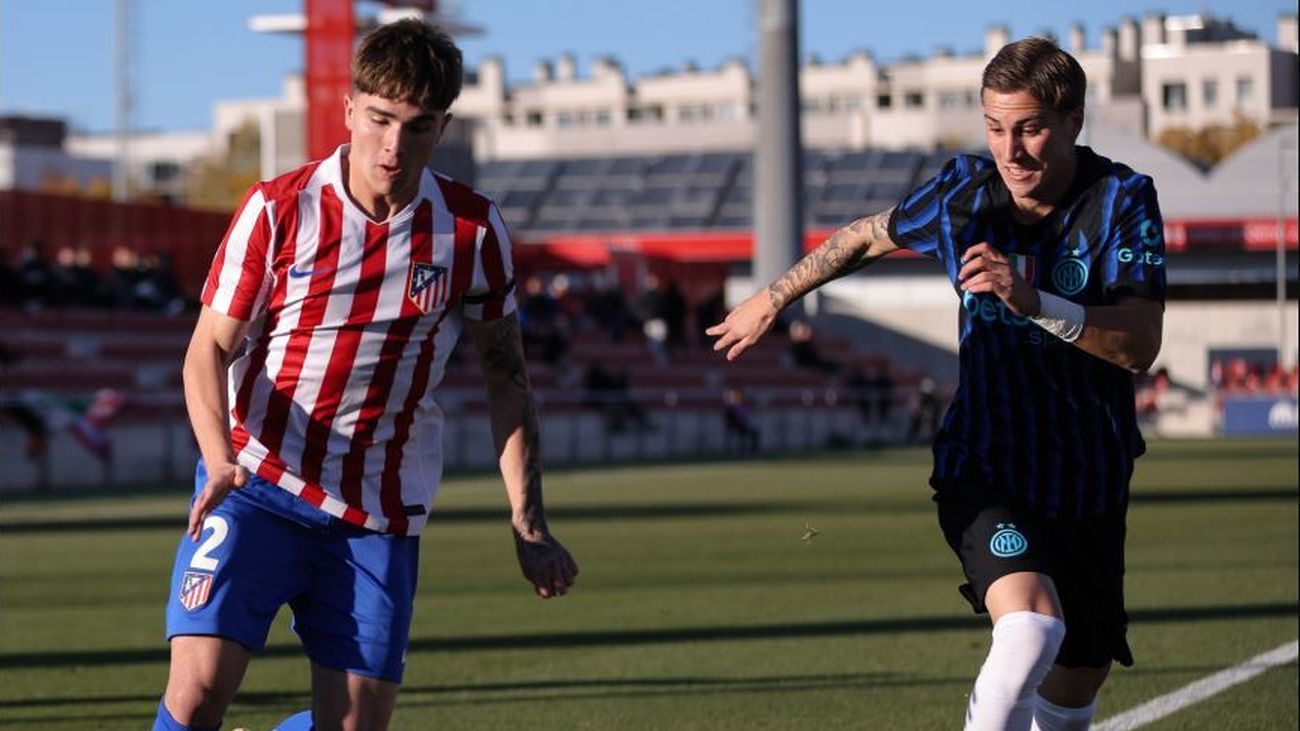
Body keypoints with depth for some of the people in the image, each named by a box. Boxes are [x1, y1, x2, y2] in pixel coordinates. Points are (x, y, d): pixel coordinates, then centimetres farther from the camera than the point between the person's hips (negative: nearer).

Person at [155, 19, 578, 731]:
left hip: (379, 518, 2)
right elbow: (210, 349, -3)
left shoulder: (472, 231, -1)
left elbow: (505, 379, 8)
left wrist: (528, 523, 1)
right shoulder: (278, 209, -7)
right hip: (255, 487, -2)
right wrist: (221, 460, -23)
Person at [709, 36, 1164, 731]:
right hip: (983, 465, -1)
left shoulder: (1123, 200, -11)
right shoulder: (961, 191, -6)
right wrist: (770, 299, 26)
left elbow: (1140, 344, -22)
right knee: (1031, 628, -29)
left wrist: (1034, 302, -36)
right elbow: (869, 235, 16)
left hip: (1088, 482, 1)